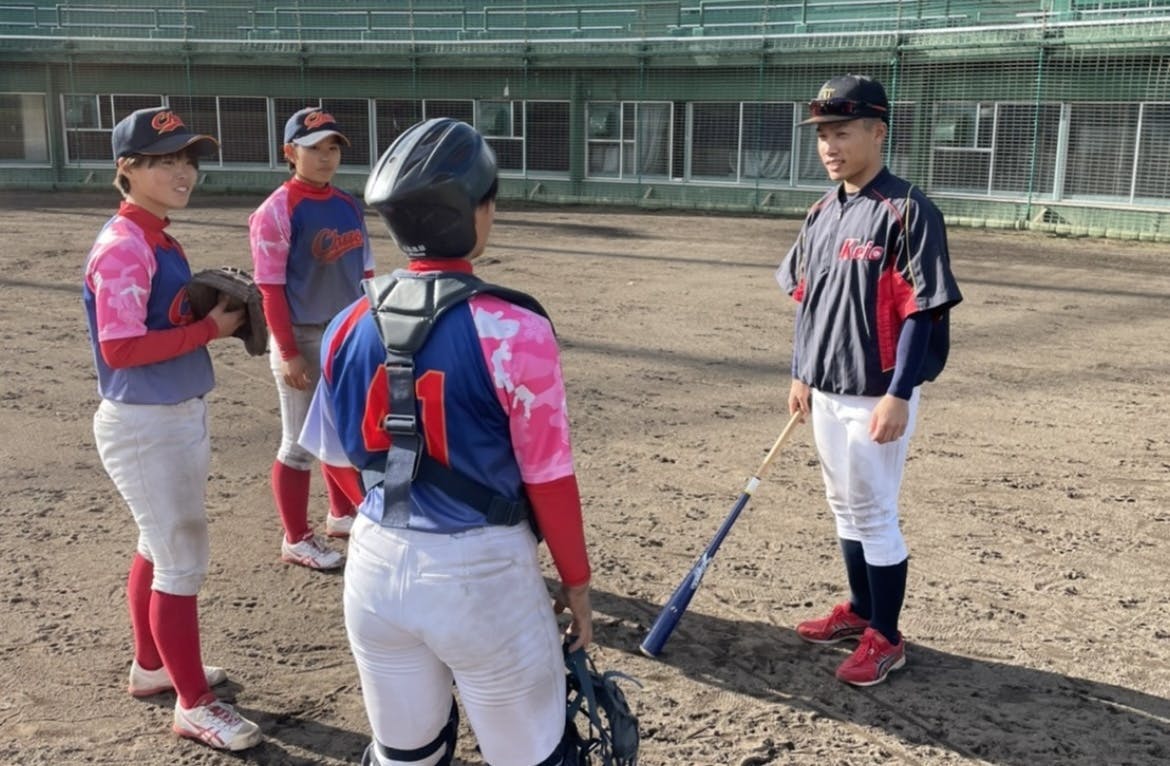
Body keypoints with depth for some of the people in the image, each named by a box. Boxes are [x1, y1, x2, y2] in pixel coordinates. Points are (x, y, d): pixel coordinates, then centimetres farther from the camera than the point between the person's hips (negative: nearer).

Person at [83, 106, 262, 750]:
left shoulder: (159, 240, 9)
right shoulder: (124, 245, -19)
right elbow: (120, 347, -25)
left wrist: (217, 311, -2)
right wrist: (210, 328, -20)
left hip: (180, 416, 10)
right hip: (144, 426, -9)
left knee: (161, 548, 21)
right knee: (184, 557, -1)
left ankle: (151, 666, 39)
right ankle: (193, 704, 13)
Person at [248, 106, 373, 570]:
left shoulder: (348, 206, 7)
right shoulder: (276, 212, -13)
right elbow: (270, 289, -15)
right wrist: (288, 353, -18)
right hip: (304, 340, -7)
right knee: (301, 443, 3)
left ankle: (342, 515, 38)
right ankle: (296, 540, 17)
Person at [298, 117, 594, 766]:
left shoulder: (351, 324, -1)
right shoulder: (513, 329, -17)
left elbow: (342, 453, 9)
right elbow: (548, 479, -11)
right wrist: (576, 584, 2)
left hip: (375, 566, 5)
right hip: (481, 574, -5)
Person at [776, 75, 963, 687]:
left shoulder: (907, 211, -16)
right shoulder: (822, 213, 8)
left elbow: (922, 310, -18)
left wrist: (898, 395, -21)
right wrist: (801, 373, 15)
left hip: (875, 395, -8)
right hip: (826, 390, 8)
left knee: (874, 512, 1)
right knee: (844, 506, 18)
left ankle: (885, 638, 17)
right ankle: (860, 609, 36)